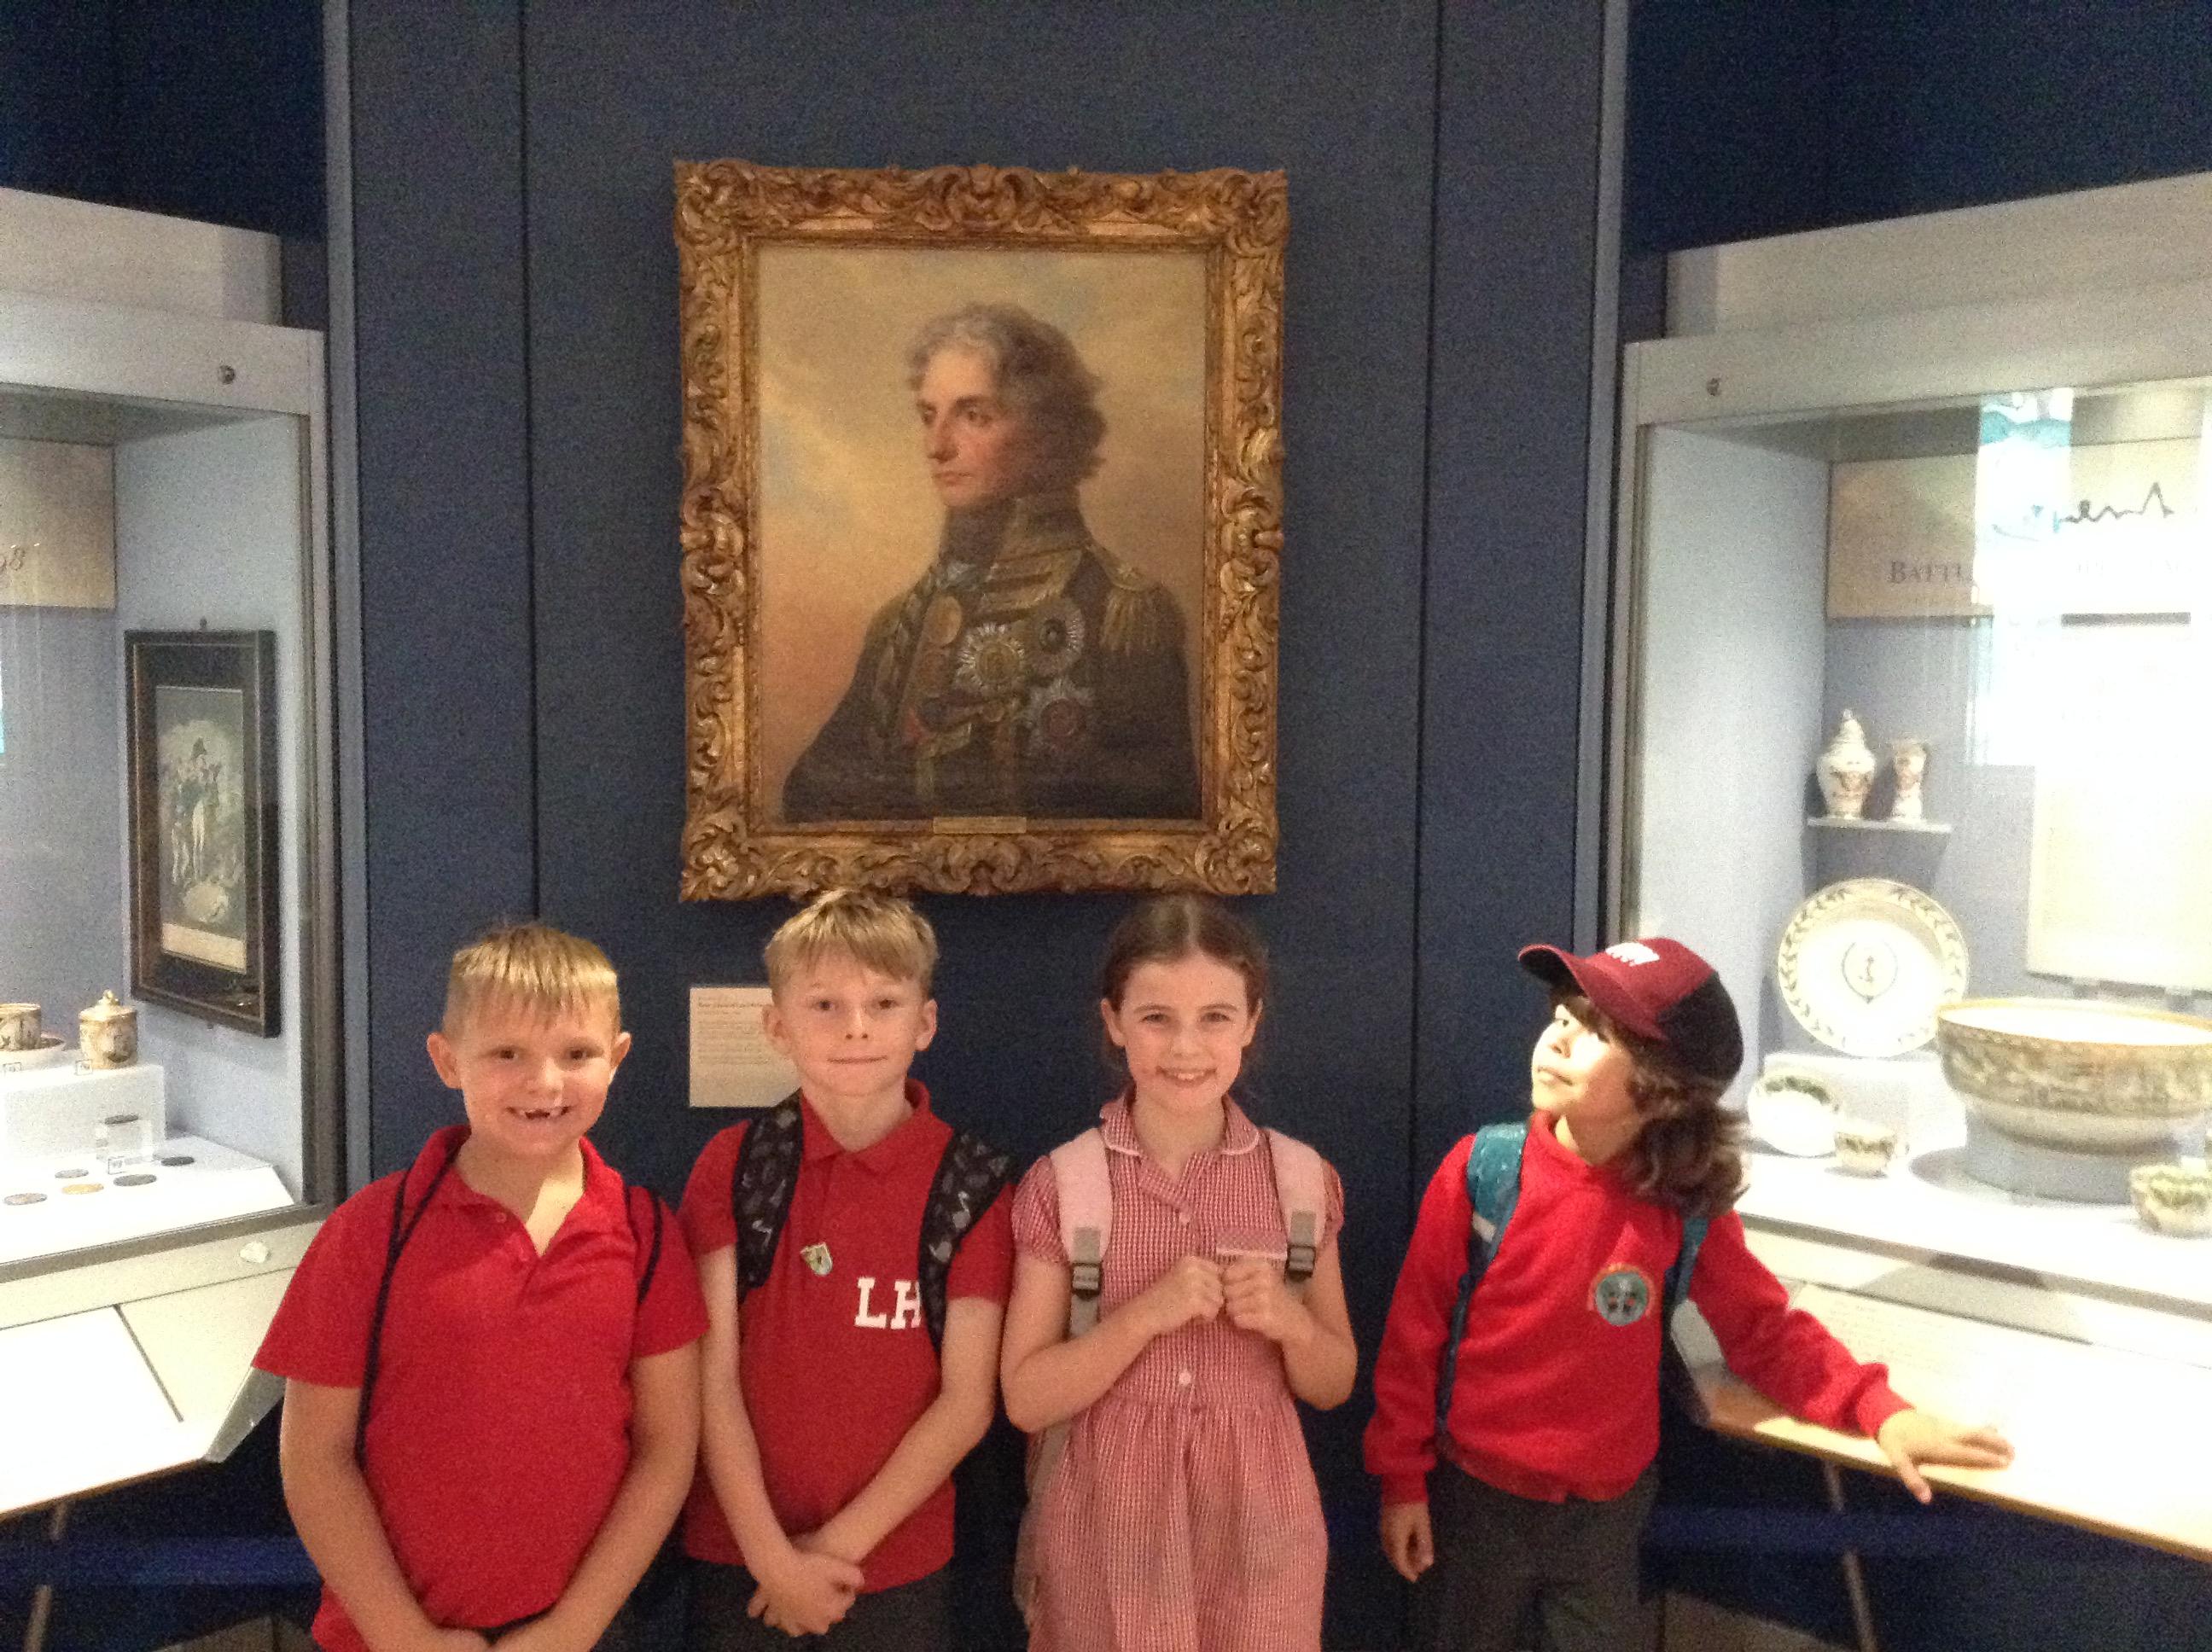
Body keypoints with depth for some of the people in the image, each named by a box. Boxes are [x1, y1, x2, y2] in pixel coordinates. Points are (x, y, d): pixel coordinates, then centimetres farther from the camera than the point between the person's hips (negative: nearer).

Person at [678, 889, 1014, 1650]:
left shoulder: (970, 1184, -7)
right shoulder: (733, 1166, -4)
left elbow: (967, 1400, -8)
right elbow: (713, 1378, -7)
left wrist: (842, 1543, -11)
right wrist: (772, 1554, -12)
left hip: (898, 1570, 0)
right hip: (738, 1562, 1)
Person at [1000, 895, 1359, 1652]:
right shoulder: (1062, 1185, -7)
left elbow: (1333, 1385, 5)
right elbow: (1026, 1399, -8)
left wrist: (1292, 1322, -15)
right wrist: (1145, 1314, -21)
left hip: (1258, 1526, 1)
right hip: (1107, 1530, -1)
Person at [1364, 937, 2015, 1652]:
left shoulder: (1687, 1209, -11)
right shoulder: (1484, 1169, -15)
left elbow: (1765, 1332, 1)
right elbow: (1416, 1327, -9)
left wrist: (1879, 1408, -14)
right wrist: (1401, 1480, -6)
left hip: (1606, 1513, 1)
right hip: (1474, 1501, -1)